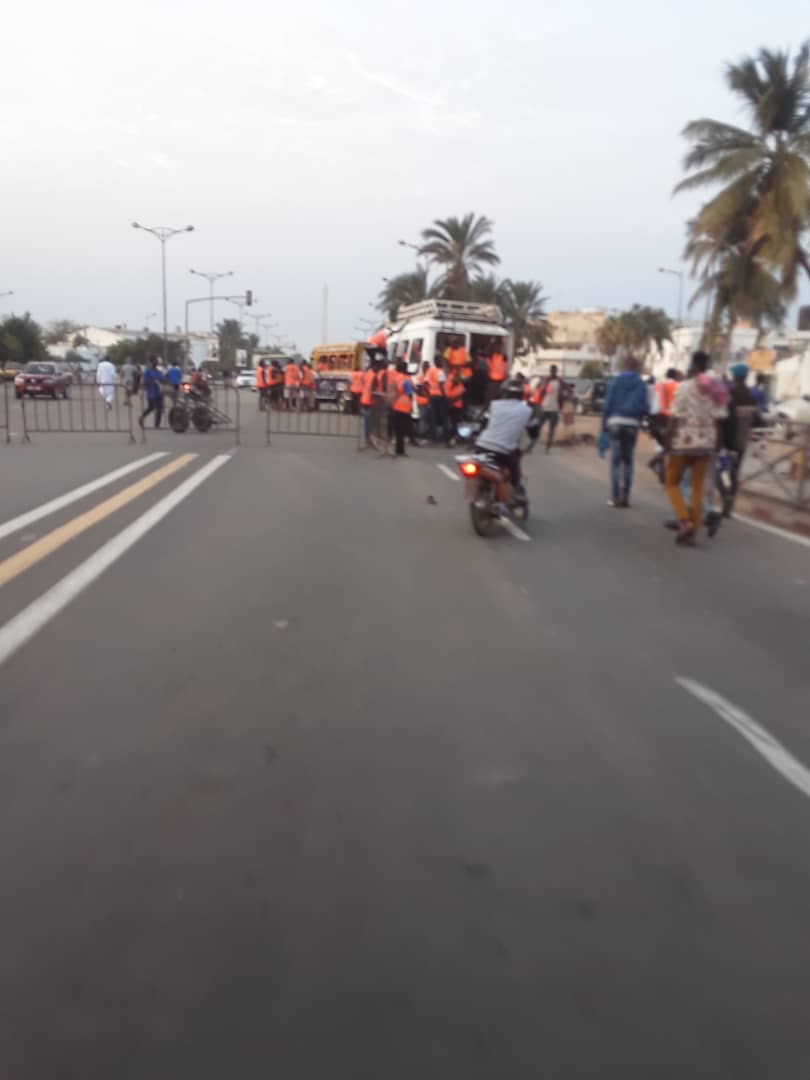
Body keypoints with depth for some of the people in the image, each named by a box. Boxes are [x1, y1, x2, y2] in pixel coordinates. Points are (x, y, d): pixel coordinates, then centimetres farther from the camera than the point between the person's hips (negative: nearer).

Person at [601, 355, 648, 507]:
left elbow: (607, 404, -1)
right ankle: (625, 496, 11)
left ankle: (615, 497, -1)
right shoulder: (641, 384, 3)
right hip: (632, 424, 1)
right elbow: (646, 407, -2)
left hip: (616, 422, -1)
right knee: (628, 460, 12)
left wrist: (604, 423, 5)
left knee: (616, 460, 2)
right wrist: (638, 418, 16)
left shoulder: (616, 381, 2)